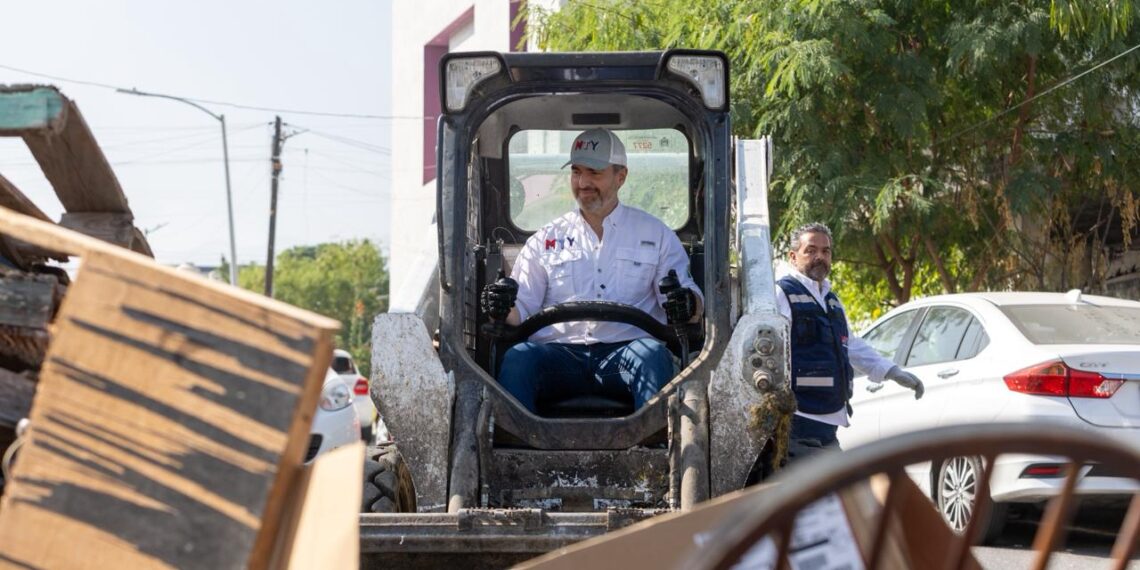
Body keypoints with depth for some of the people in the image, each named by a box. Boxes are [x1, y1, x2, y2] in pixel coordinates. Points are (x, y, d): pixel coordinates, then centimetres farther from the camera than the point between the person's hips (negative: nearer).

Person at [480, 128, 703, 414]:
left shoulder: (655, 235, 19)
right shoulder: (545, 240, 22)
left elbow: (692, 301, 13)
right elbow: (521, 311, 16)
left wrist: (687, 306, -14)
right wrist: (501, 308, -9)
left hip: (623, 352, -1)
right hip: (559, 355, 1)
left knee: (652, 354, -36)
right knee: (518, 357, -31)